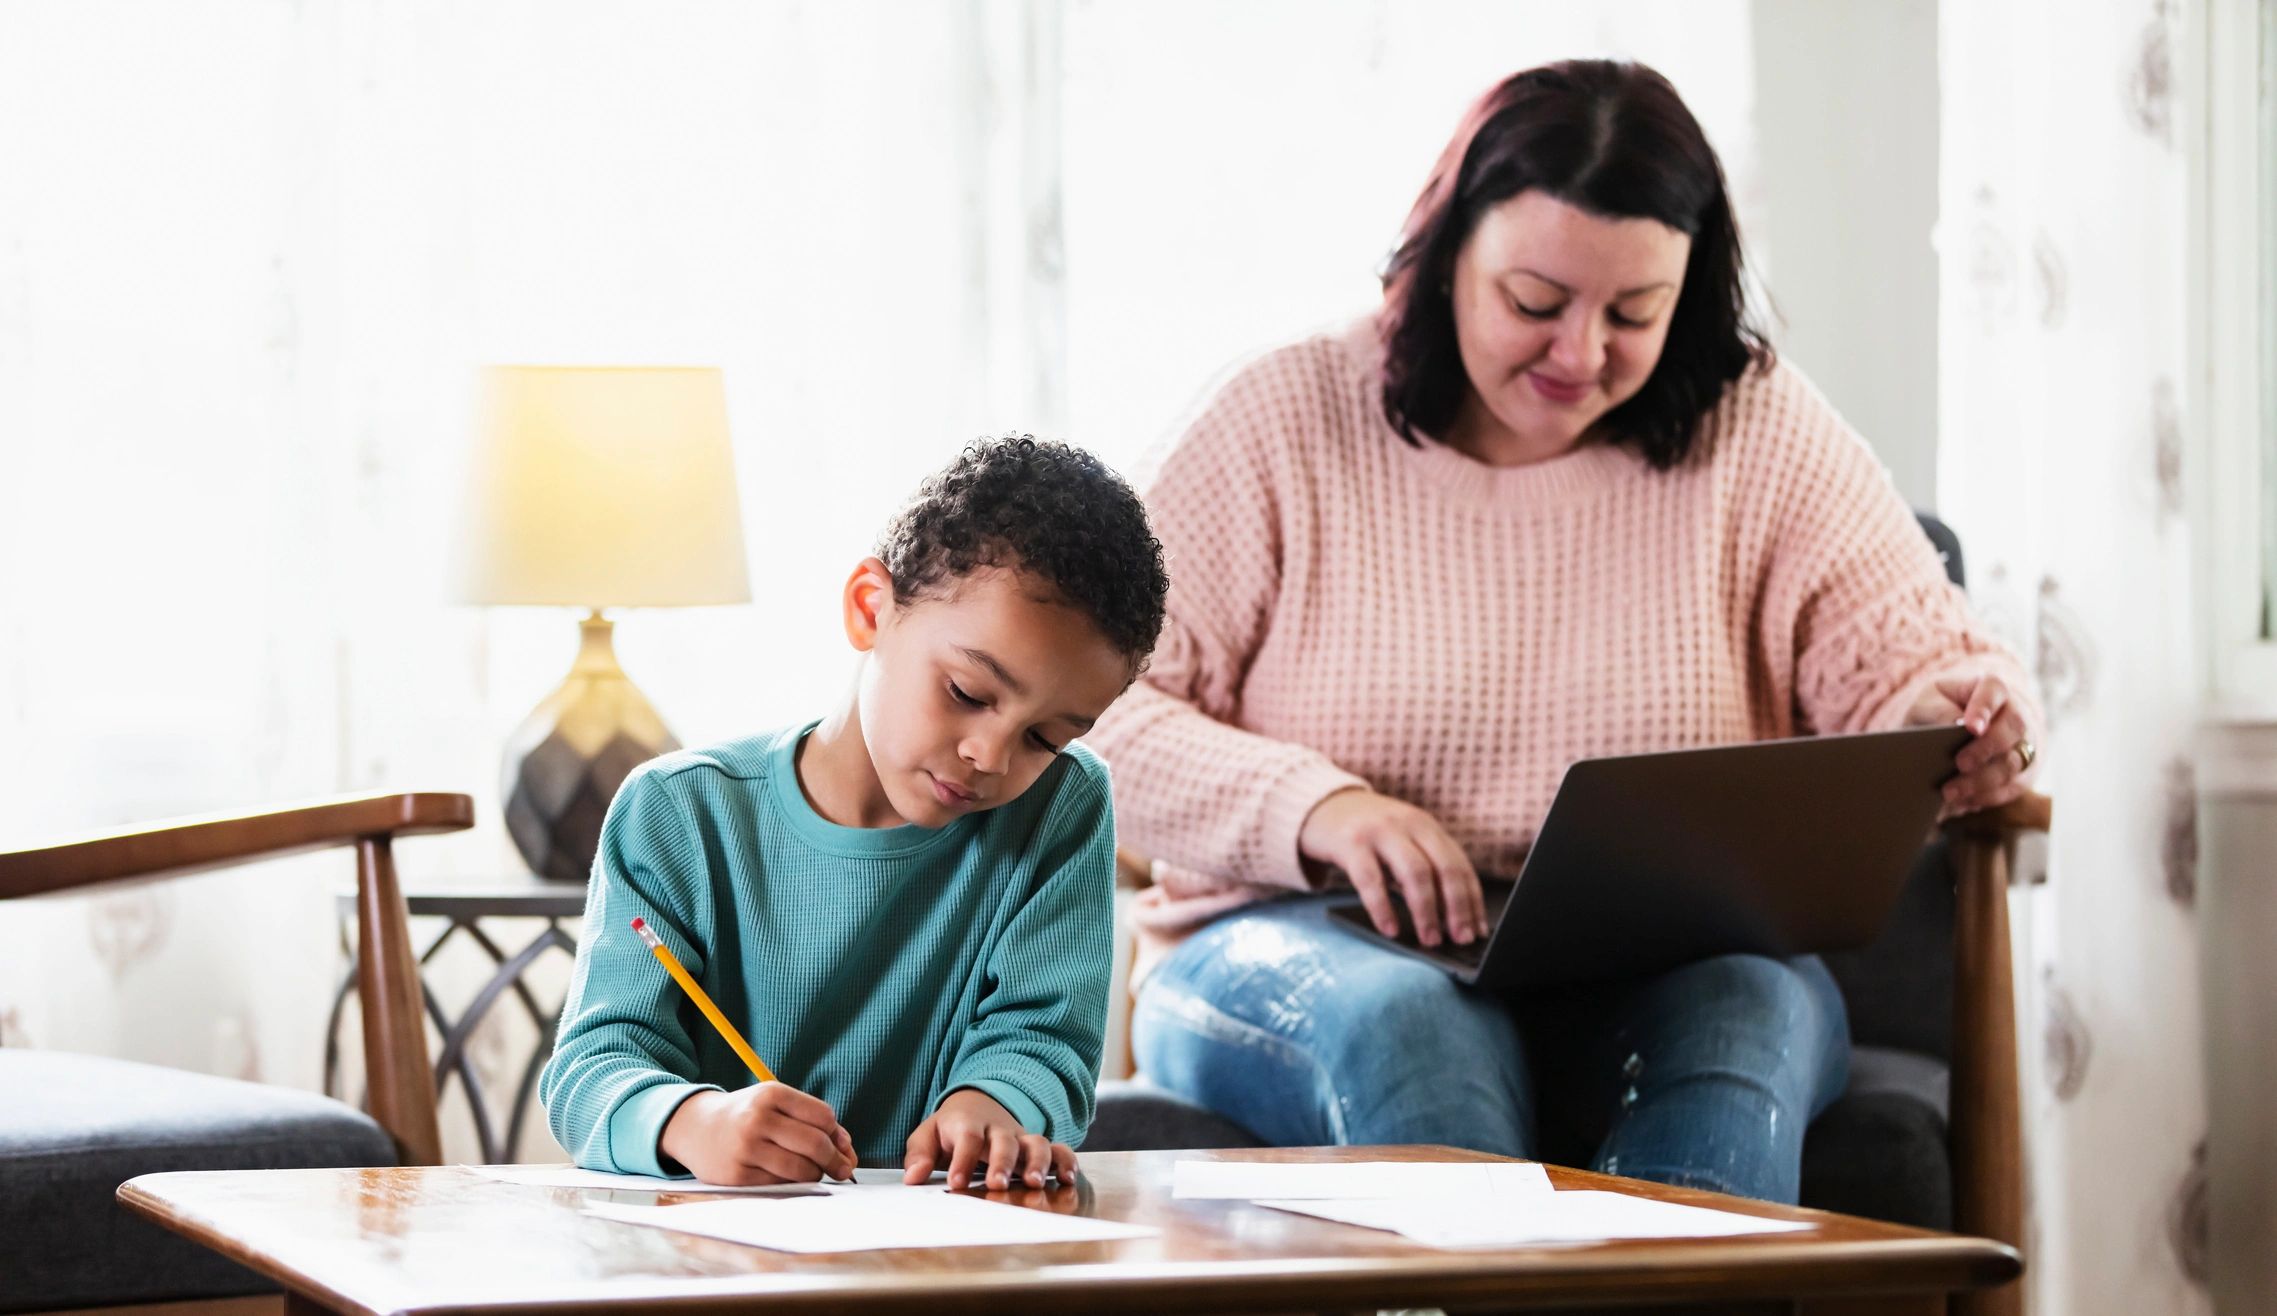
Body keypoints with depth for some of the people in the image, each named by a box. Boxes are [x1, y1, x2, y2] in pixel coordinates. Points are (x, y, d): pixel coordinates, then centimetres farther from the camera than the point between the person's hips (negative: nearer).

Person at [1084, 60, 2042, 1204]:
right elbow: (1097, 723, -2)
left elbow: (1910, 670, 6)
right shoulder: (1283, 424, 4)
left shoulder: (1761, 434, 9)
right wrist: (1314, 808, -19)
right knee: (1409, 1019, -37)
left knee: (1742, 1006, -34)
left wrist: (1961, 725, -20)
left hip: (1673, 978, 2)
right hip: (1310, 950, -1)